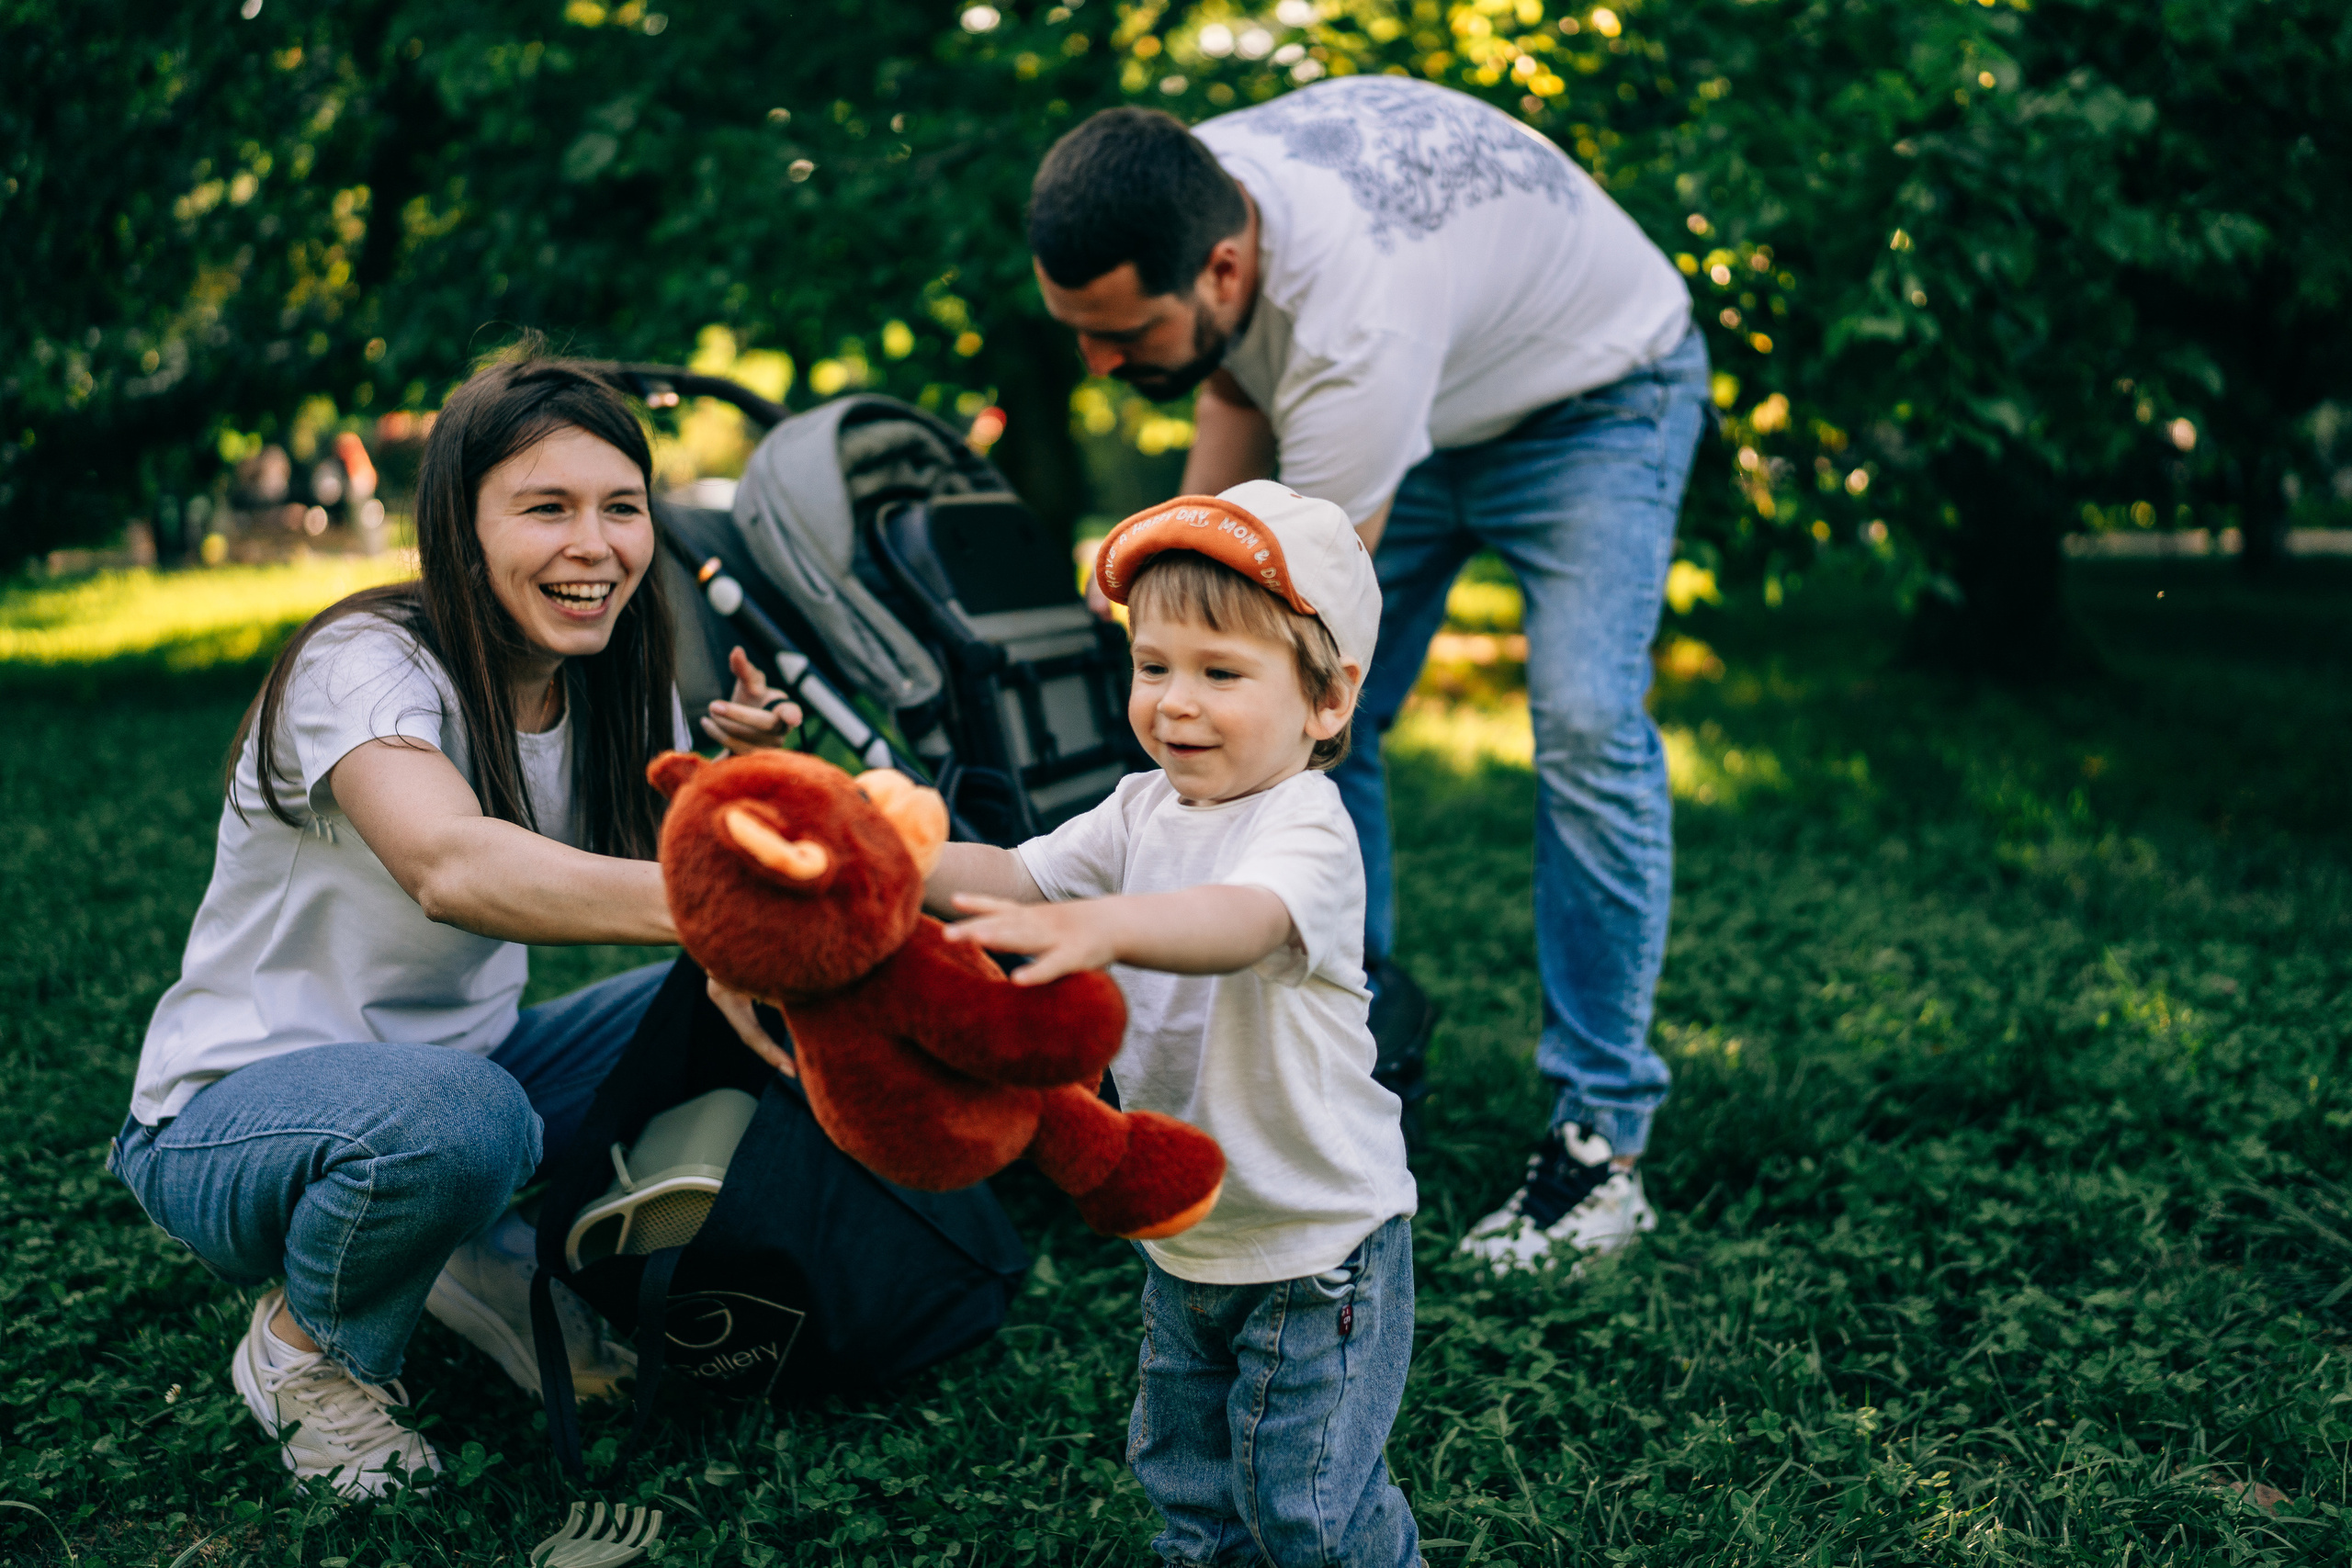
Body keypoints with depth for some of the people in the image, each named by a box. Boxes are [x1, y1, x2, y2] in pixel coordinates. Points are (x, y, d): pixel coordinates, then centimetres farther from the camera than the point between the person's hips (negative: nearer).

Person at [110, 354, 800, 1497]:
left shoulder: (614, 692, -2)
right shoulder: (365, 665, -24)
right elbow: (450, 864, -45)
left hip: (454, 1065, 7)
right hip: (227, 1115, -6)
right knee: (453, 1112, -38)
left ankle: (492, 1262, 6)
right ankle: (304, 1347, -6)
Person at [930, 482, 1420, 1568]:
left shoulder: (1306, 830, -24)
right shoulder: (1142, 808, 1)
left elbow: (1241, 923, -45)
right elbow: (1017, 880, -5)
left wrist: (1097, 927, -63)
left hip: (1317, 1243, -7)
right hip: (1182, 1235, 7)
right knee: (1184, 1474, 21)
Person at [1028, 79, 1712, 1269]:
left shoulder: (1354, 327, -44)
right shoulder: (1179, 206, -21)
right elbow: (1236, 378, 3)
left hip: (1593, 397, -7)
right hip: (1422, 404, 7)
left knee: (1585, 725, -24)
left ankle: (1600, 1138, -14)